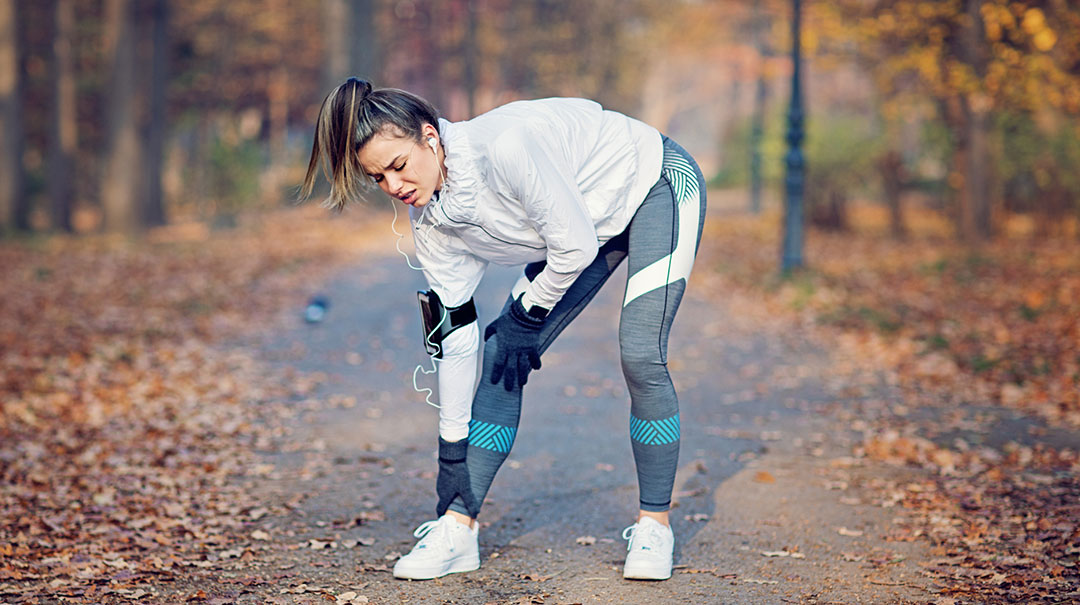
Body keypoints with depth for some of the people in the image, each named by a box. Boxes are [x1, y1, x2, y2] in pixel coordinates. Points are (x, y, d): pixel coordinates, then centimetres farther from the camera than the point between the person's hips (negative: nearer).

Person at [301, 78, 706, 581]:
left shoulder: (503, 146, -38)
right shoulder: (431, 222, -15)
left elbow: (576, 246, -29)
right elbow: (454, 336, -7)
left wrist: (526, 315, -14)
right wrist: (452, 448, -4)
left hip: (657, 186, -6)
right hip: (586, 225, 6)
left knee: (640, 357, -19)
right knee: (501, 358, -5)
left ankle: (654, 525, -1)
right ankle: (458, 528, 1)